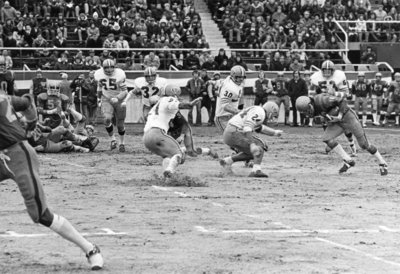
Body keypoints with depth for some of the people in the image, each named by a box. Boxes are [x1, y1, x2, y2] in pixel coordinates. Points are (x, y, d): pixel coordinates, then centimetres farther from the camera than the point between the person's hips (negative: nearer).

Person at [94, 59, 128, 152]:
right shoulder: (99, 74, -11)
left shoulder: (119, 75, -22)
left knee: (120, 124, 5)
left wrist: (117, 98, -34)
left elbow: (124, 91, -18)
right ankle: (113, 140, -3)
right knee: (107, 119, -23)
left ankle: (122, 143, 28)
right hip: (106, 100, 2)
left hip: (119, 100, -1)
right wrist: (98, 97, 21)